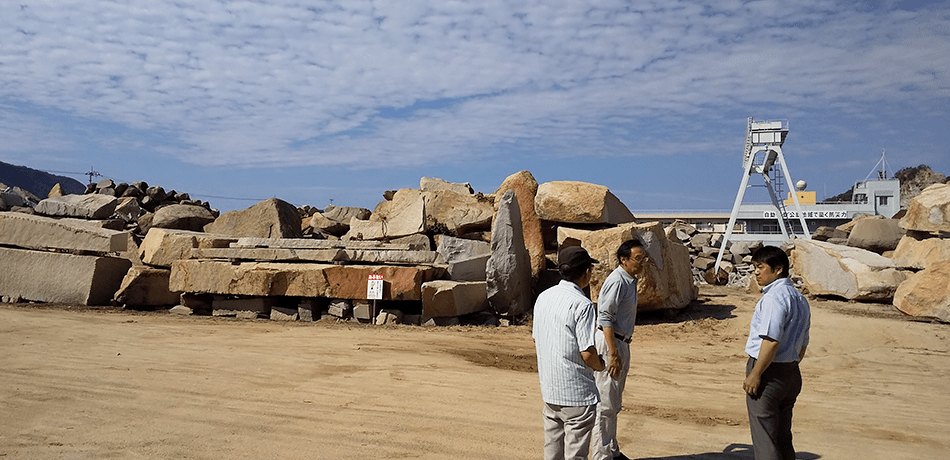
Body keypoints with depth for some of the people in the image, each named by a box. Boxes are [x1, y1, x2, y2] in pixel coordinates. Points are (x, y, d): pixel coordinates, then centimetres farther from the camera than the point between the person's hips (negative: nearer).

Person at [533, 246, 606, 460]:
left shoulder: (543, 297, 5)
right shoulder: (582, 305, -18)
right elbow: (588, 353, -20)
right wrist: (601, 364, 0)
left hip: (549, 390, 7)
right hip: (577, 394, -7)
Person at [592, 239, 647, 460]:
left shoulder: (630, 280, 12)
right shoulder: (616, 281, -19)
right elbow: (605, 318, -23)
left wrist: (621, 351, 20)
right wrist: (613, 354, -26)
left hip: (621, 342, 10)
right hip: (610, 342, -10)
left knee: (614, 404, 18)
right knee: (606, 404, -3)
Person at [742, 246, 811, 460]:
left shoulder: (774, 297, -17)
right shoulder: (800, 299, 13)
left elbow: (771, 341, -24)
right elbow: (802, 345, 18)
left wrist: (755, 375, -19)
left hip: (768, 373, -9)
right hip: (792, 374, 9)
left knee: (765, 442, -2)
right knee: (783, 438, 17)